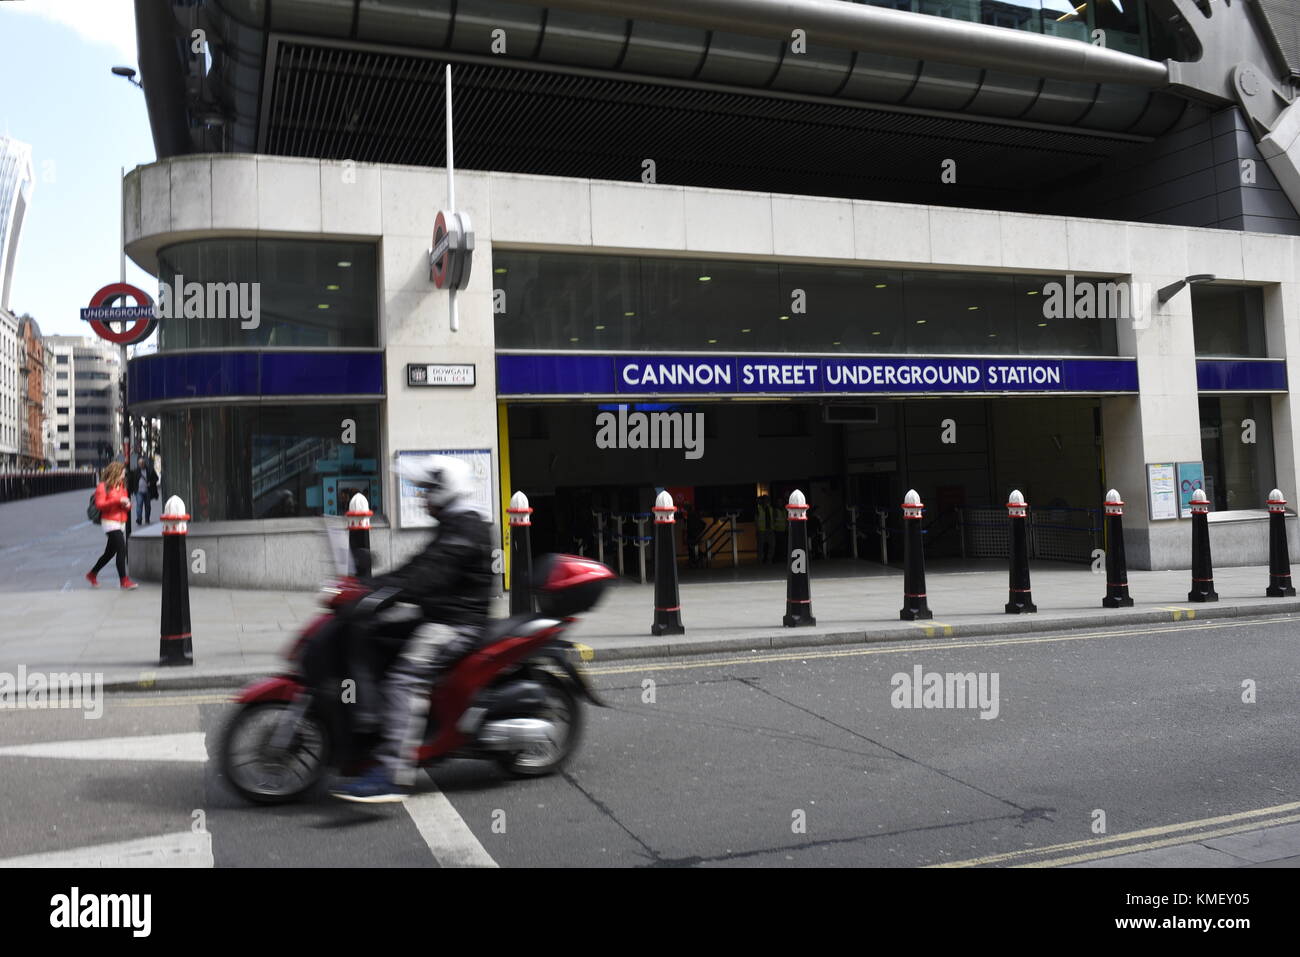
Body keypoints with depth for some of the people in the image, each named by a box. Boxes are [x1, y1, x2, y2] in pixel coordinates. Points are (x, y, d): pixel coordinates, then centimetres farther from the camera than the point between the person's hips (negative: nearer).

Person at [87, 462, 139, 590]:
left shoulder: (122, 486, 15)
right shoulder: (103, 486, -7)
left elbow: (126, 502, 23)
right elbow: (99, 504, -15)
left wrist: (127, 505, -1)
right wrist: (117, 500, -22)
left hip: (121, 523, 8)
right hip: (109, 521, -8)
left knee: (110, 552, 15)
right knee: (122, 549, -15)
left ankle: (92, 574, 31)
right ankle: (123, 580, -11)